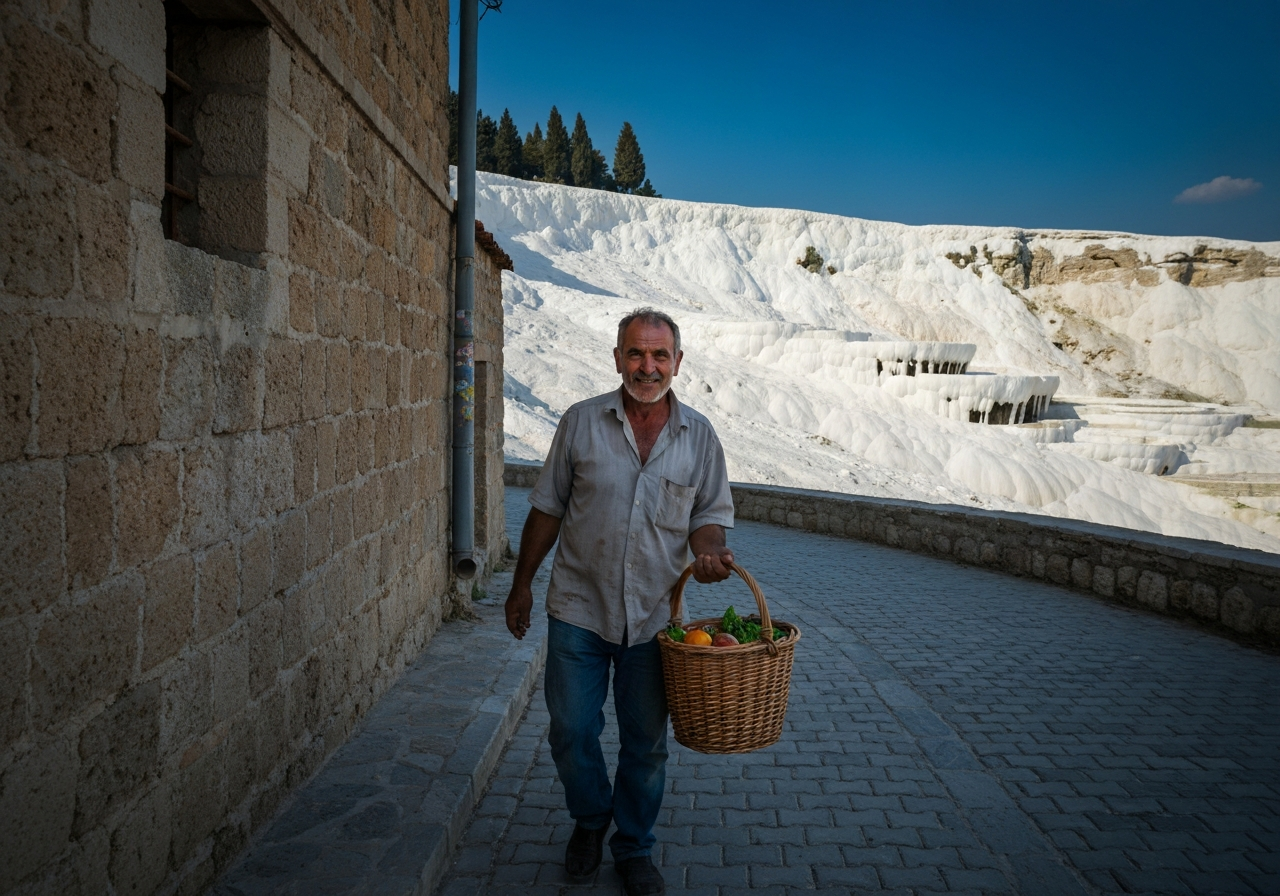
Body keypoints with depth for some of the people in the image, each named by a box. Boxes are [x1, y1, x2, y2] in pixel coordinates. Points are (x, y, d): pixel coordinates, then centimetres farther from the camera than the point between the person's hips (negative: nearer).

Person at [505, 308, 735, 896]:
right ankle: (590, 820, 38)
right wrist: (522, 583, 6)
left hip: (654, 614, 1)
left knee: (646, 743, 12)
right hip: (579, 609, 0)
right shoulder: (581, 422, -3)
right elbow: (548, 509, 3)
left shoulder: (699, 436, 0)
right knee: (571, 731, 8)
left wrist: (708, 552, -16)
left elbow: (709, 514, 7)